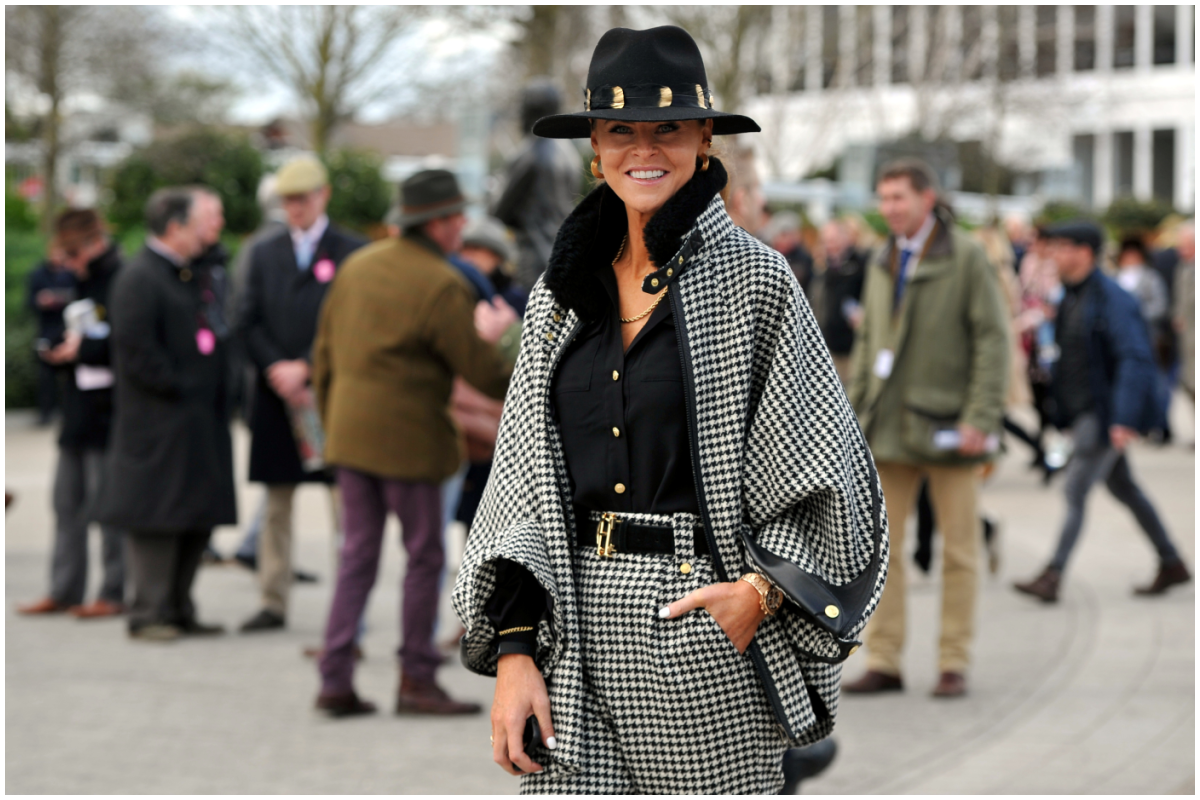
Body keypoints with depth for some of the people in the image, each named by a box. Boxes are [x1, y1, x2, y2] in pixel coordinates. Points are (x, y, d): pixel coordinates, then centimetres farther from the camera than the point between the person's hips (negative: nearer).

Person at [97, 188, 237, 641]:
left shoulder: (189, 277, 18)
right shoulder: (138, 279, -12)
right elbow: (135, 347, -19)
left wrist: (214, 393, 12)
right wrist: (175, 387, -16)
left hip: (199, 421, 9)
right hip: (159, 422, -9)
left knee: (198, 518, 11)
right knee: (157, 518, -6)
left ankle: (178, 610, 19)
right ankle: (148, 614, -1)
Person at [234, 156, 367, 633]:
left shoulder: (351, 253, 1)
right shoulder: (264, 254, 13)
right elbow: (249, 322, 8)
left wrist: (306, 369, -13)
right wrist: (276, 369, -8)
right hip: (277, 395, 4)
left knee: (344, 502, -3)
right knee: (276, 503, 7)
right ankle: (273, 603, 13)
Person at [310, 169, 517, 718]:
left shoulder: (357, 265, 9)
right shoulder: (441, 286, -14)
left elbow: (324, 352, 15)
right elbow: (483, 372, -13)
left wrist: (332, 422, 23)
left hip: (350, 431, 7)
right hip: (407, 439, -7)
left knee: (358, 555, 11)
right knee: (425, 556, 5)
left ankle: (335, 680, 7)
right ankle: (417, 681, 9)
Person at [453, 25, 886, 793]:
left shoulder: (754, 281, -2)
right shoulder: (563, 290, 11)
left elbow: (829, 478, -1)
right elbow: (524, 483, 10)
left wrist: (762, 590, -15)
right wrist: (513, 650, 1)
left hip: (706, 618, -4)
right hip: (577, 632, 4)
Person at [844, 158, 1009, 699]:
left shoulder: (966, 258, -3)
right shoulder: (882, 263, 14)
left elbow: (993, 339, -7)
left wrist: (981, 418, -14)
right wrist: (852, 414, 11)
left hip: (946, 426, -5)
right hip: (888, 427, 5)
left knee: (958, 549, 2)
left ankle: (954, 664, 9)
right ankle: (883, 662, 6)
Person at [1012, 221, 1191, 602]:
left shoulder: (1113, 300, -18)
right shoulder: (1072, 297, 9)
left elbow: (1135, 359, -24)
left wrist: (1124, 418, -30)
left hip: (1105, 414, -10)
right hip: (1082, 411, 10)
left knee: (1075, 492, -11)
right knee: (1122, 488, 17)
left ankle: (1053, 576, -11)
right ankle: (1171, 564, 28)